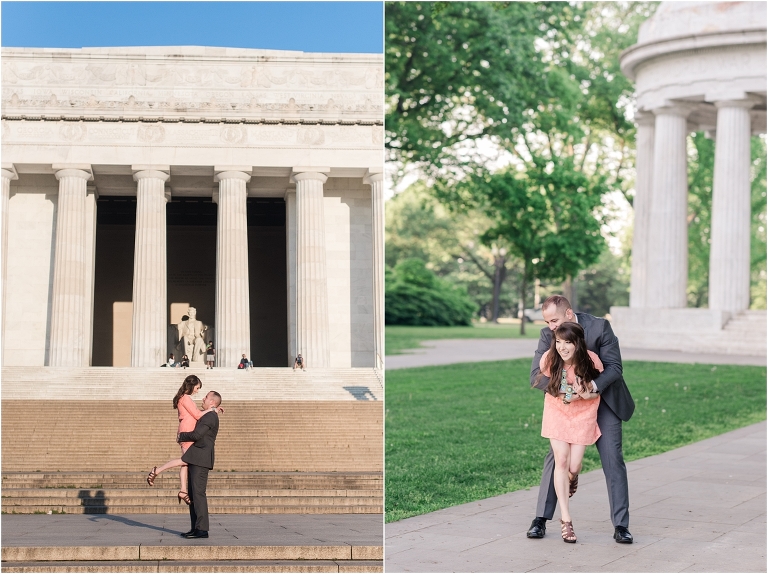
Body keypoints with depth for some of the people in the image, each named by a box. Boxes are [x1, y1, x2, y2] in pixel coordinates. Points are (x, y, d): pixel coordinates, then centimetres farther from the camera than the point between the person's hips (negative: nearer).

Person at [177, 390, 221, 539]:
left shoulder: (210, 417, -11)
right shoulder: (208, 417, 22)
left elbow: (196, 435, -20)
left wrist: (181, 437, -3)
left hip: (200, 460, -11)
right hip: (196, 460, 11)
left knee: (198, 493, -13)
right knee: (193, 494, 9)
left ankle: (202, 529, -15)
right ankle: (196, 528, 10)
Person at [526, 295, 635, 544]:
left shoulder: (600, 327, -20)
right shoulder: (548, 335, -13)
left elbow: (614, 367, -19)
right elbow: (536, 376, -16)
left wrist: (595, 385, -38)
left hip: (604, 401, -2)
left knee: (613, 460, -5)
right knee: (556, 456, -2)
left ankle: (620, 525, -1)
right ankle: (541, 519, 6)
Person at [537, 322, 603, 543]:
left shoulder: (592, 361, -25)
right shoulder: (549, 359, -21)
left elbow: (597, 392, -8)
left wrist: (585, 395, -28)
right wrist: (559, 394, -10)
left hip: (583, 414, -1)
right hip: (557, 412, 1)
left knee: (574, 466, -4)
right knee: (561, 461, -8)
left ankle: (572, 480, 37)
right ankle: (565, 519, 0)